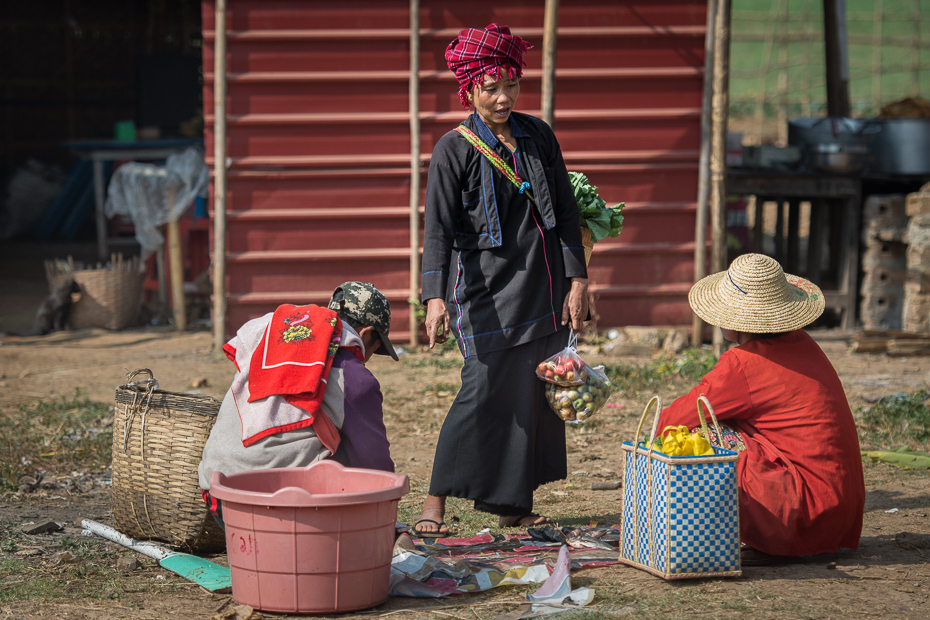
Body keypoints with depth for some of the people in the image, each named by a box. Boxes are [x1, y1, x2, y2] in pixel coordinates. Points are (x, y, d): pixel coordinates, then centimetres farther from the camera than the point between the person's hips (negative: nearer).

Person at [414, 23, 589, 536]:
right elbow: (437, 229, -11)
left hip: (542, 289, 5)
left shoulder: (538, 136, 9)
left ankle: (515, 505, 14)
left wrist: (577, 279, 6)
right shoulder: (454, 149, -5)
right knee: (485, 389, -13)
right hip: (486, 289, -5)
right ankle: (434, 503, -6)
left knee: (533, 393, 5)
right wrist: (436, 297, -23)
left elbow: (566, 210, 12)